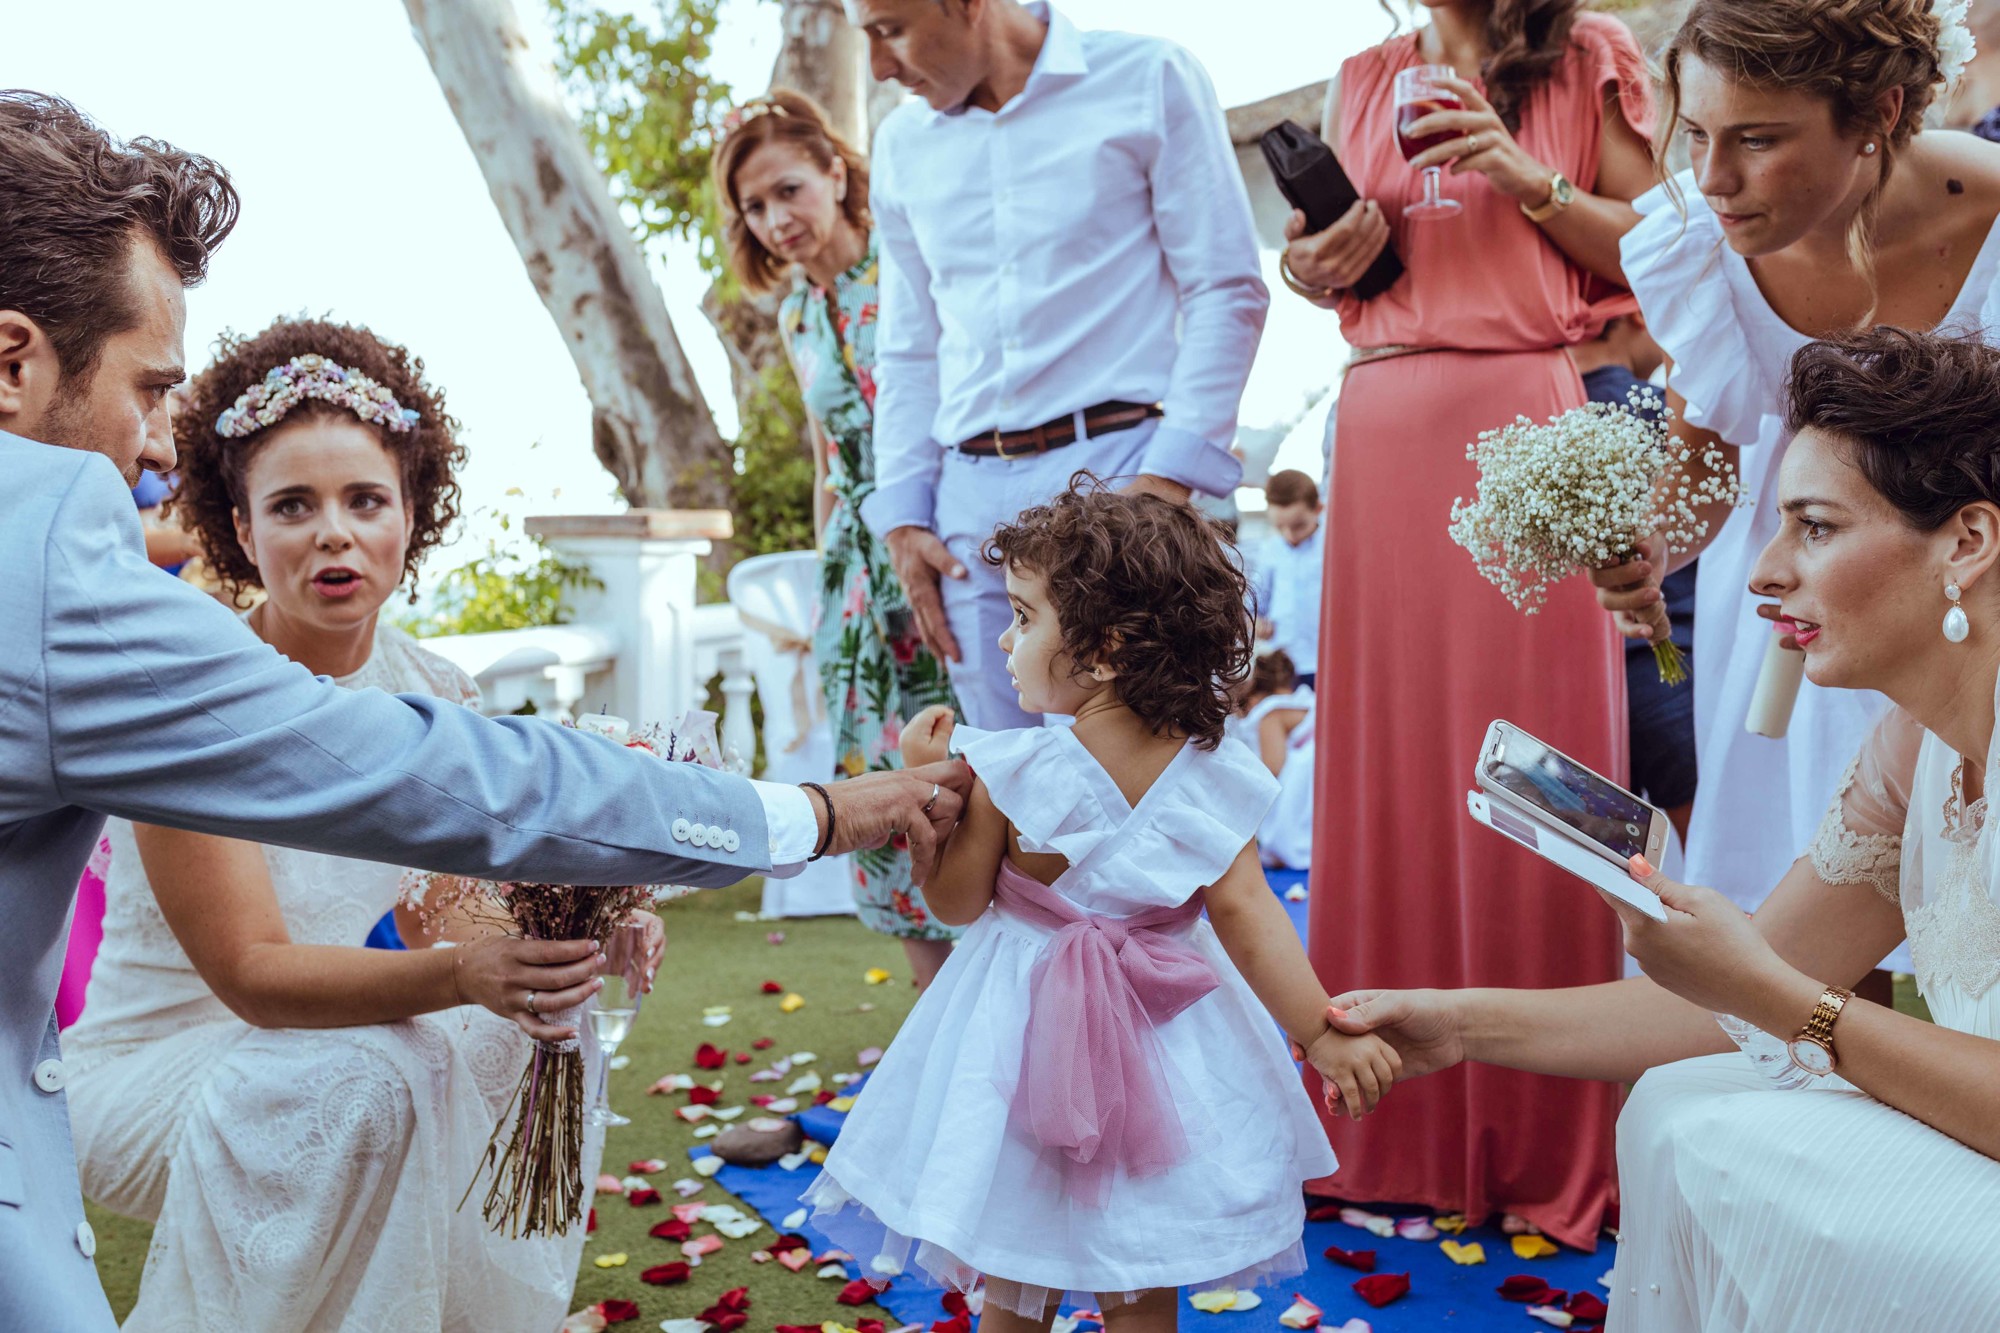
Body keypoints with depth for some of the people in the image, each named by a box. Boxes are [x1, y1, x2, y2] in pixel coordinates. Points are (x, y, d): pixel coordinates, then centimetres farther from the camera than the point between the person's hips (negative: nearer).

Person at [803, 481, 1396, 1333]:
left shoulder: (1009, 775, -21)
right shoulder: (1204, 779, -12)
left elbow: (958, 902, -10)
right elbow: (1247, 915, -14)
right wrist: (1323, 1036, -9)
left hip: (1030, 1032, -3)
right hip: (1159, 1036, 3)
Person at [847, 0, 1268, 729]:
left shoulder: (1147, 80, 3)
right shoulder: (901, 143, 17)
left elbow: (1226, 291, -2)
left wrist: (1167, 479, -11)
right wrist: (902, 517, 9)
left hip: (1117, 469, -4)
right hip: (970, 494, 4)